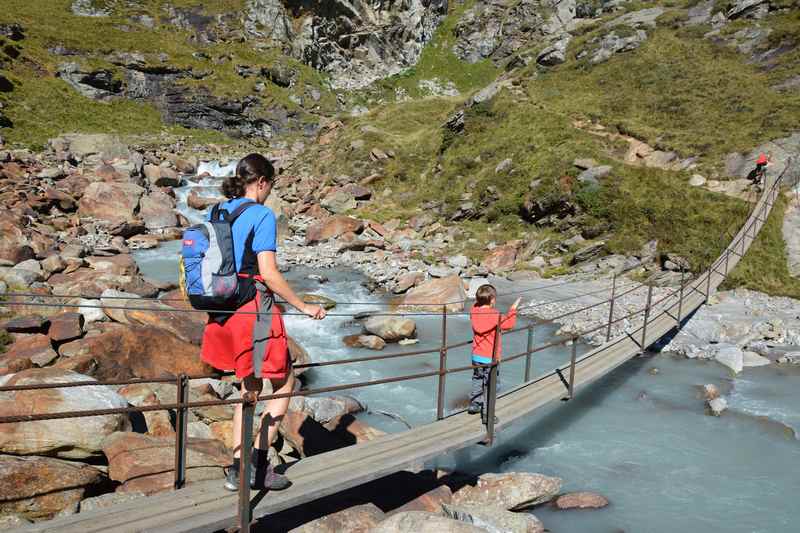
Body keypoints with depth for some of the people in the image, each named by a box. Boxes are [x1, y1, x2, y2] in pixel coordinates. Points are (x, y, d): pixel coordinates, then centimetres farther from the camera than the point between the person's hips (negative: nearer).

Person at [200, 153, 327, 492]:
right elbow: (268, 273, -19)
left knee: (249, 389, 19)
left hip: (224, 309, 8)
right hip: (254, 308, -8)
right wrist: (303, 306, -10)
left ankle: (238, 470, 21)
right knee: (284, 384, 10)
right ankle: (258, 462, 7)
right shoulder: (261, 215, -13)